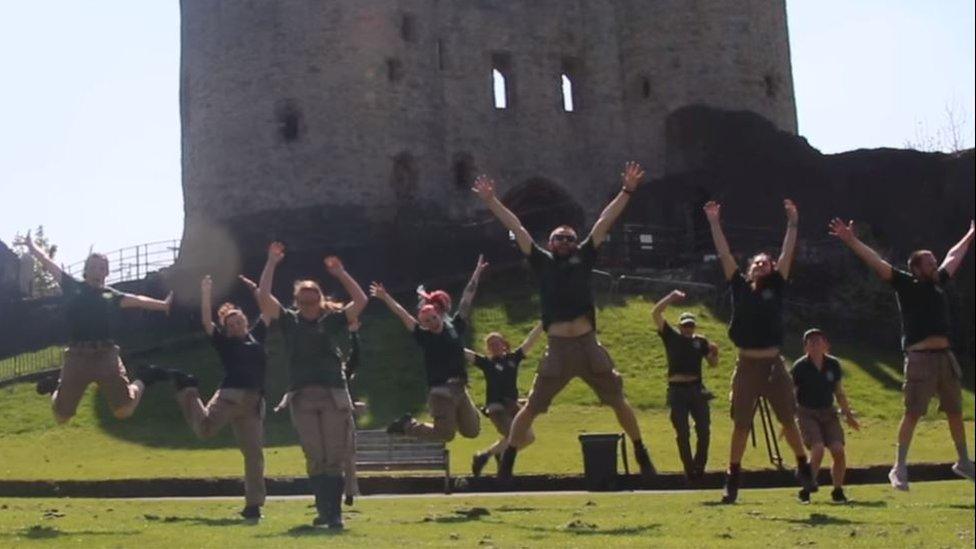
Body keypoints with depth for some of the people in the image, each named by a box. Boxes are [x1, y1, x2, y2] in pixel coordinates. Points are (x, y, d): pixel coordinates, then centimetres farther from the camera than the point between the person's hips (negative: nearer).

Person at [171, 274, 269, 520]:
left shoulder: (256, 336, 21)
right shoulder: (223, 341, 11)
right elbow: (206, 320, 0)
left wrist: (254, 289, 23)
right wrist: (206, 292, -1)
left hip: (254, 402, 4)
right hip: (230, 395, -4)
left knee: (254, 453, 1)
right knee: (205, 428, -25)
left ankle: (253, 504, 8)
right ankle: (188, 391, 5)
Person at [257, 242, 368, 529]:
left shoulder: (333, 320, 9)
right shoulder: (289, 321, 10)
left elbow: (361, 301, 0)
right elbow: (263, 296, 1)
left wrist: (340, 273, -1)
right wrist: (272, 262, 0)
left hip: (334, 395, -1)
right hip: (302, 397, 1)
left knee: (335, 457, -4)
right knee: (315, 458, 0)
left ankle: (335, 513, -3)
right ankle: (323, 510, 8)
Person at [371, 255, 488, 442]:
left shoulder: (455, 327, 4)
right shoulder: (424, 336, -2)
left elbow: (467, 297, 5)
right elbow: (403, 314, -7)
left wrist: (477, 272, 10)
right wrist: (385, 298, -12)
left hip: (460, 389, 4)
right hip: (439, 390, -4)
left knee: (472, 431, 7)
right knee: (445, 434, -5)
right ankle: (406, 424, 15)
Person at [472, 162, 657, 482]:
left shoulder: (583, 258, 12)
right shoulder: (542, 262, 11)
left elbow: (604, 223, 10)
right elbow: (517, 228, 9)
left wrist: (626, 192, 8)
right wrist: (491, 202, 8)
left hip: (588, 345, 1)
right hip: (558, 348, -1)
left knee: (618, 401, 9)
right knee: (531, 408, 2)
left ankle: (642, 455, 23)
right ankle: (508, 458, 14)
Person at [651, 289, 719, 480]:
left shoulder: (700, 341, 10)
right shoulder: (671, 336, 5)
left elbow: (713, 364, 13)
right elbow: (655, 313, -3)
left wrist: (714, 352, -7)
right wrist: (671, 297, -5)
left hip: (697, 389, 2)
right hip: (677, 390, -2)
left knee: (703, 430, -1)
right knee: (682, 434, 1)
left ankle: (700, 468, 15)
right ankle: (689, 471, 8)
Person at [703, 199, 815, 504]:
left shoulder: (775, 287, 6)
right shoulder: (740, 287, 6)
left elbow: (787, 255, 2)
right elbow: (724, 255, 4)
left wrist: (792, 223, -1)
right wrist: (714, 223, 2)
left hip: (773, 365, 0)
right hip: (746, 366, 0)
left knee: (788, 420, 5)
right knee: (741, 425, 4)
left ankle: (803, 467, 22)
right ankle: (732, 478, 11)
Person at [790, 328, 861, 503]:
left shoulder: (833, 364, 1)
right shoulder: (800, 367, -10)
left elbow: (839, 392, 15)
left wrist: (848, 414, 17)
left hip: (828, 412, 4)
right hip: (807, 413, -4)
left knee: (838, 450, -15)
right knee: (818, 449, -24)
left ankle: (838, 491, 3)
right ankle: (805, 490, -7)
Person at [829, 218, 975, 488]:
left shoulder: (939, 282, 16)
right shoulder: (906, 284, 0)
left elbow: (953, 256, 33)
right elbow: (876, 262, -8)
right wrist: (851, 241, -16)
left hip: (946, 356, 6)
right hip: (920, 357, -6)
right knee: (912, 413, -5)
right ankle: (899, 468, 0)